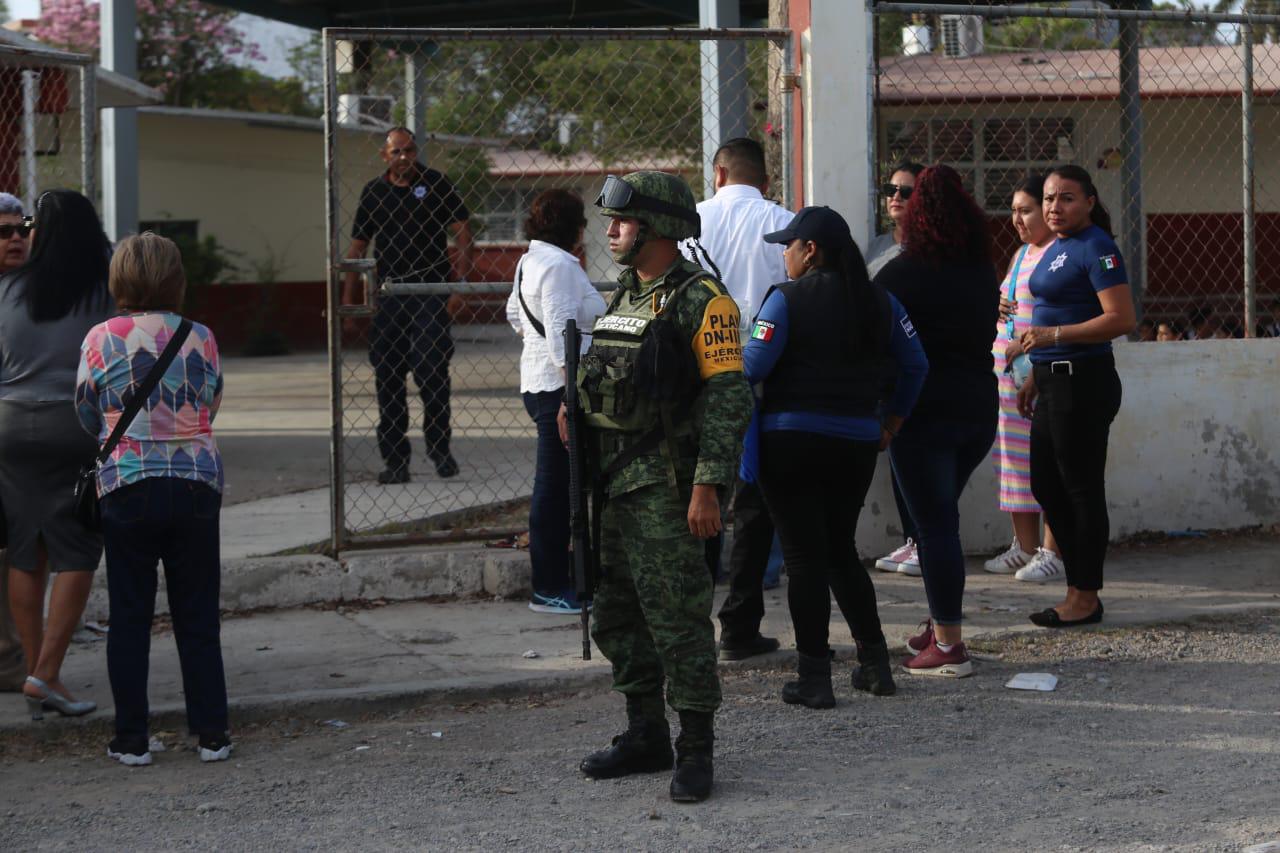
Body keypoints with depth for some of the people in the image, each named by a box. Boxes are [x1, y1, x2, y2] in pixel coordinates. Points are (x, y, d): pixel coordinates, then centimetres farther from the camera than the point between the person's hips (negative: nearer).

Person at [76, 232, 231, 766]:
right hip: (197, 482, 1)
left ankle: (131, 738, 9)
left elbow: (87, 417, 4)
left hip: (127, 486, -1)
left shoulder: (101, 339, -5)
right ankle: (211, 733, 12)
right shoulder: (201, 339, 0)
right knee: (198, 616, 9)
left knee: (129, 616, 7)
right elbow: (212, 405, 9)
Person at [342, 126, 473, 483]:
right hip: (388, 291, 3)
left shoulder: (434, 184, 2)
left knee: (430, 367, -14)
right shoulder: (373, 192, 10)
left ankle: (439, 444, 4)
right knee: (387, 375, 2)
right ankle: (395, 460, 8)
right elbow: (357, 247, 14)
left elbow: (462, 232, 2)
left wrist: (462, 280, -9)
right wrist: (348, 302, 10)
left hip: (430, 289, -3)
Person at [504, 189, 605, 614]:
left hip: (537, 383, 10)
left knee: (553, 485, 14)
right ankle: (549, 590, -3)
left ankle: (553, 581, 20)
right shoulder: (559, 267, -15)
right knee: (555, 487, -6)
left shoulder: (530, 261, 16)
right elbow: (561, 333, -22)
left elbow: (515, 313, 30)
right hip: (559, 387, -10)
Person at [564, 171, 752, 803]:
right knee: (615, 615, 14)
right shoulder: (624, 296, 17)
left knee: (678, 618, -7)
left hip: (663, 487, -9)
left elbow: (729, 396, -16)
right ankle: (645, 737, 25)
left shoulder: (701, 300, -11)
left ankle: (696, 752, 0)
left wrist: (707, 488, -22)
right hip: (610, 484, 9)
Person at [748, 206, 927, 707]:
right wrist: (891, 424, 18)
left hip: (791, 441, -5)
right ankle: (875, 661, 17)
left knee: (804, 558, 0)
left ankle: (814, 679, 1)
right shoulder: (878, 302, 7)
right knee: (841, 551, 19)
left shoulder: (786, 299, -9)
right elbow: (915, 364, 11)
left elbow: (751, 368, -13)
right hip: (857, 444, 5)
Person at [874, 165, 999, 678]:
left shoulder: (901, 274, -11)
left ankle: (948, 646, -4)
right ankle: (940, 627, 24)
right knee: (940, 516, 19)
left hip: (923, 410, -6)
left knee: (934, 522, -3)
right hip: (979, 406, 6)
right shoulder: (984, 274, 7)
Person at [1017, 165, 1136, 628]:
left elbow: (1121, 319, -21)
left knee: (1081, 488, -3)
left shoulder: (1096, 248, -13)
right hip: (1054, 381, 10)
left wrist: (1053, 335, -23)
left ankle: (1085, 598, 5)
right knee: (1045, 484, 13)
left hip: (1082, 382, -10)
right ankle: (1079, 587, 21)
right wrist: (1036, 377, 22)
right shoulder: (1057, 249, 15)